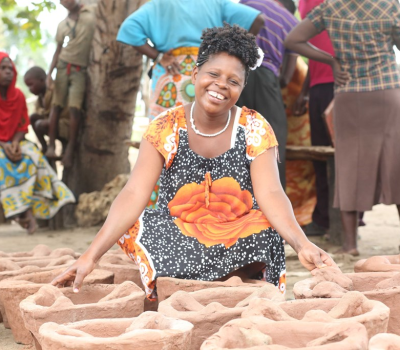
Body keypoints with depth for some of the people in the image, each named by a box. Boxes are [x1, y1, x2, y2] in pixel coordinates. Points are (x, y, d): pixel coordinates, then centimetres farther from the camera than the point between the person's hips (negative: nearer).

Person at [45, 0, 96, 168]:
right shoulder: (62, 25, 12)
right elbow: (58, 50, 13)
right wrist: (50, 72, 3)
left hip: (81, 70, -3)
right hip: (63, 67, 3)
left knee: (75, 108, -12)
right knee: (56, 106, 0)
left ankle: (70, 148, -7)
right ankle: (51, 145, 4)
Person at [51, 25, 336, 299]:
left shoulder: (255, 130, -4)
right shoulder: (165, 129, -5)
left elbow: (270, 194, -15)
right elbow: (134, 195, -14)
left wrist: (302, 245, -35)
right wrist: (91, 256, -28)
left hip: (239, 239, -1)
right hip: (178, 236, 1)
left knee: (268, 228, -31)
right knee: (132, 226, -29)